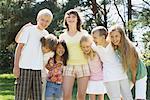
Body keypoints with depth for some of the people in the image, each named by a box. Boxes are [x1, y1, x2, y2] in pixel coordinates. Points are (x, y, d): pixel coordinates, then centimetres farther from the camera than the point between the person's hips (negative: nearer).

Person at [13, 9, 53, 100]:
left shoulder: (46, 34, 13)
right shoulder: (29, 29, -2)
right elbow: (19, 47, -3)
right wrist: (16, 66, -9)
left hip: (38, 69, 5)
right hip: (25, 68, -5)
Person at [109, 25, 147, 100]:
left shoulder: (129, 48, -30)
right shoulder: (114, 48, -13)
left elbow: (133, 66, -20)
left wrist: (133, 80, -9)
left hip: (139, 75, -6)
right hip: (127, 76, 6)